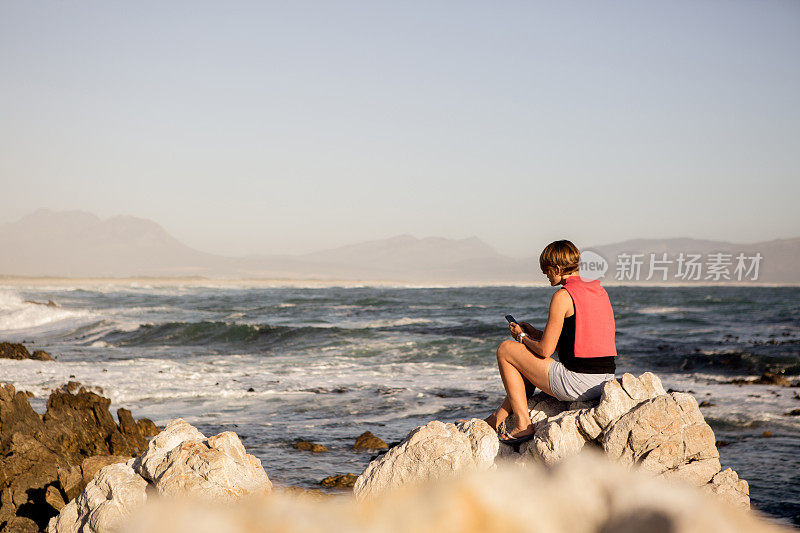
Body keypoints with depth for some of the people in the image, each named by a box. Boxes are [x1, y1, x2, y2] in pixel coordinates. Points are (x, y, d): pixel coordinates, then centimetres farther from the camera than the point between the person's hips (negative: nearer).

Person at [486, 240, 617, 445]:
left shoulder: (563, 296, -12)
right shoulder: (599, 290, 13)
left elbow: (545, 350, -10)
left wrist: (523, 336, 10)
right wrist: (536, 334, 23)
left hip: (577, 385, -9)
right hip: (605, 382, 9)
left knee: (505, 350, 7)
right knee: (531, 365, 32)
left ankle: (524, 424, 7)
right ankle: (496, 420, 41)